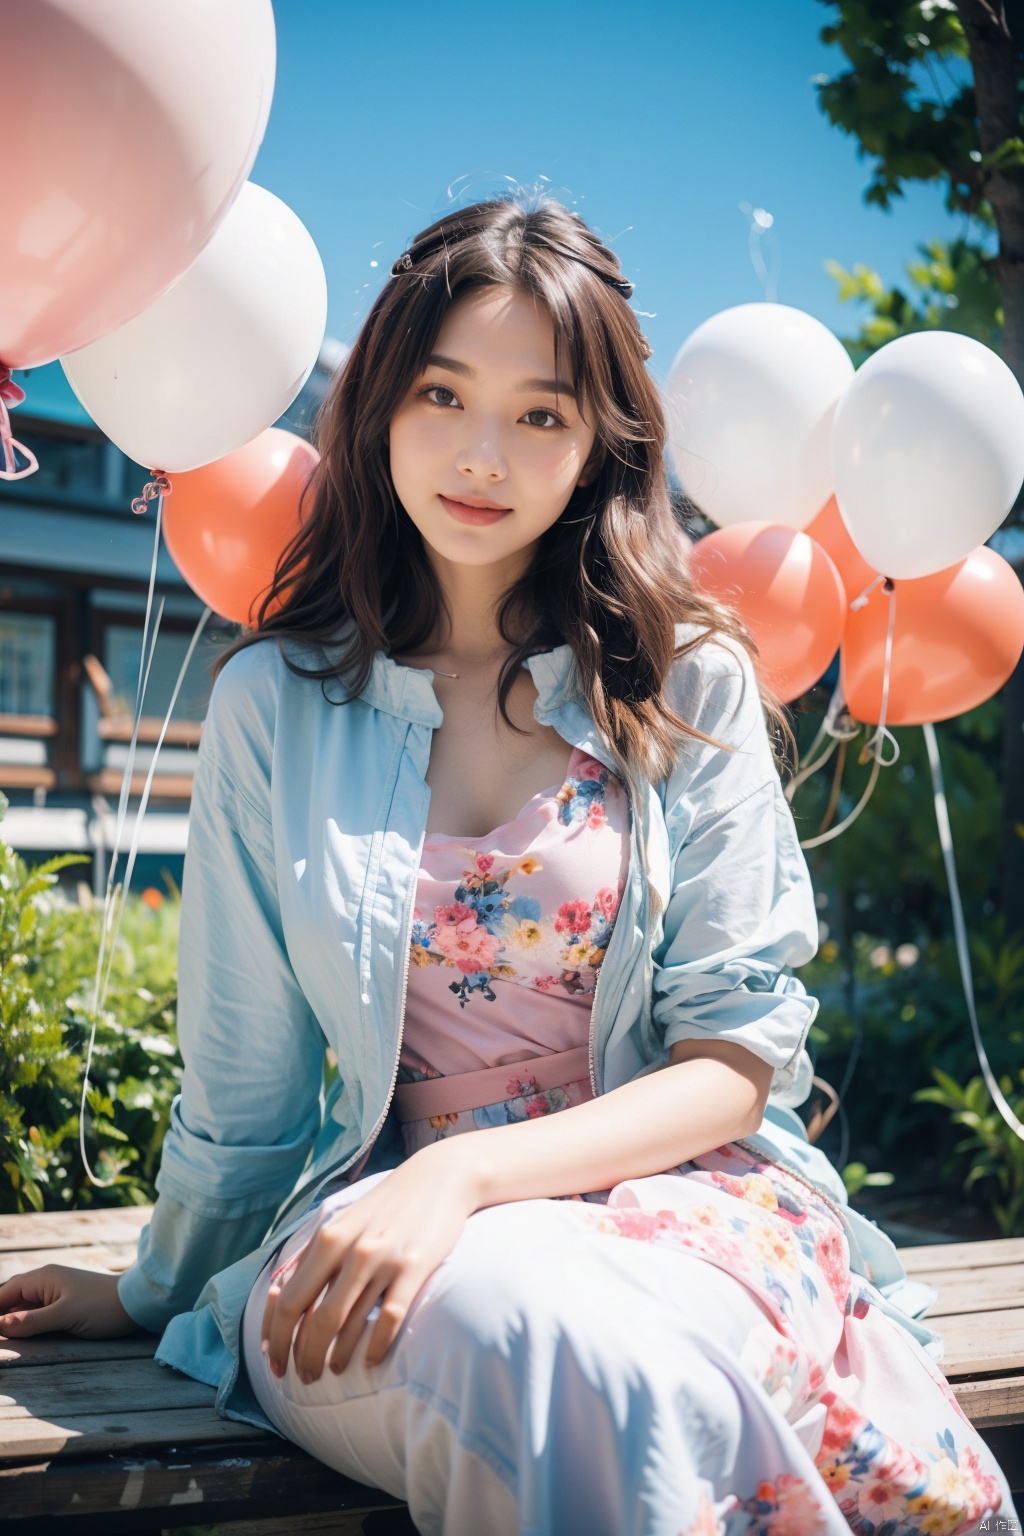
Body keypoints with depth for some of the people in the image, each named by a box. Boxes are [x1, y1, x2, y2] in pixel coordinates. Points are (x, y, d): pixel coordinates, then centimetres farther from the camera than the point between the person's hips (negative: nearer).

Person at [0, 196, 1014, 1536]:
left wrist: (466, 1173, -17)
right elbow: (246, 1071, 12)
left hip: (680, 1183, 1)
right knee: (564, 1348, -38)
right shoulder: (273, 704, 4)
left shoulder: (691, 685, 3)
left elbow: (740, 1053, -2)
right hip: (385, 1217, -1)